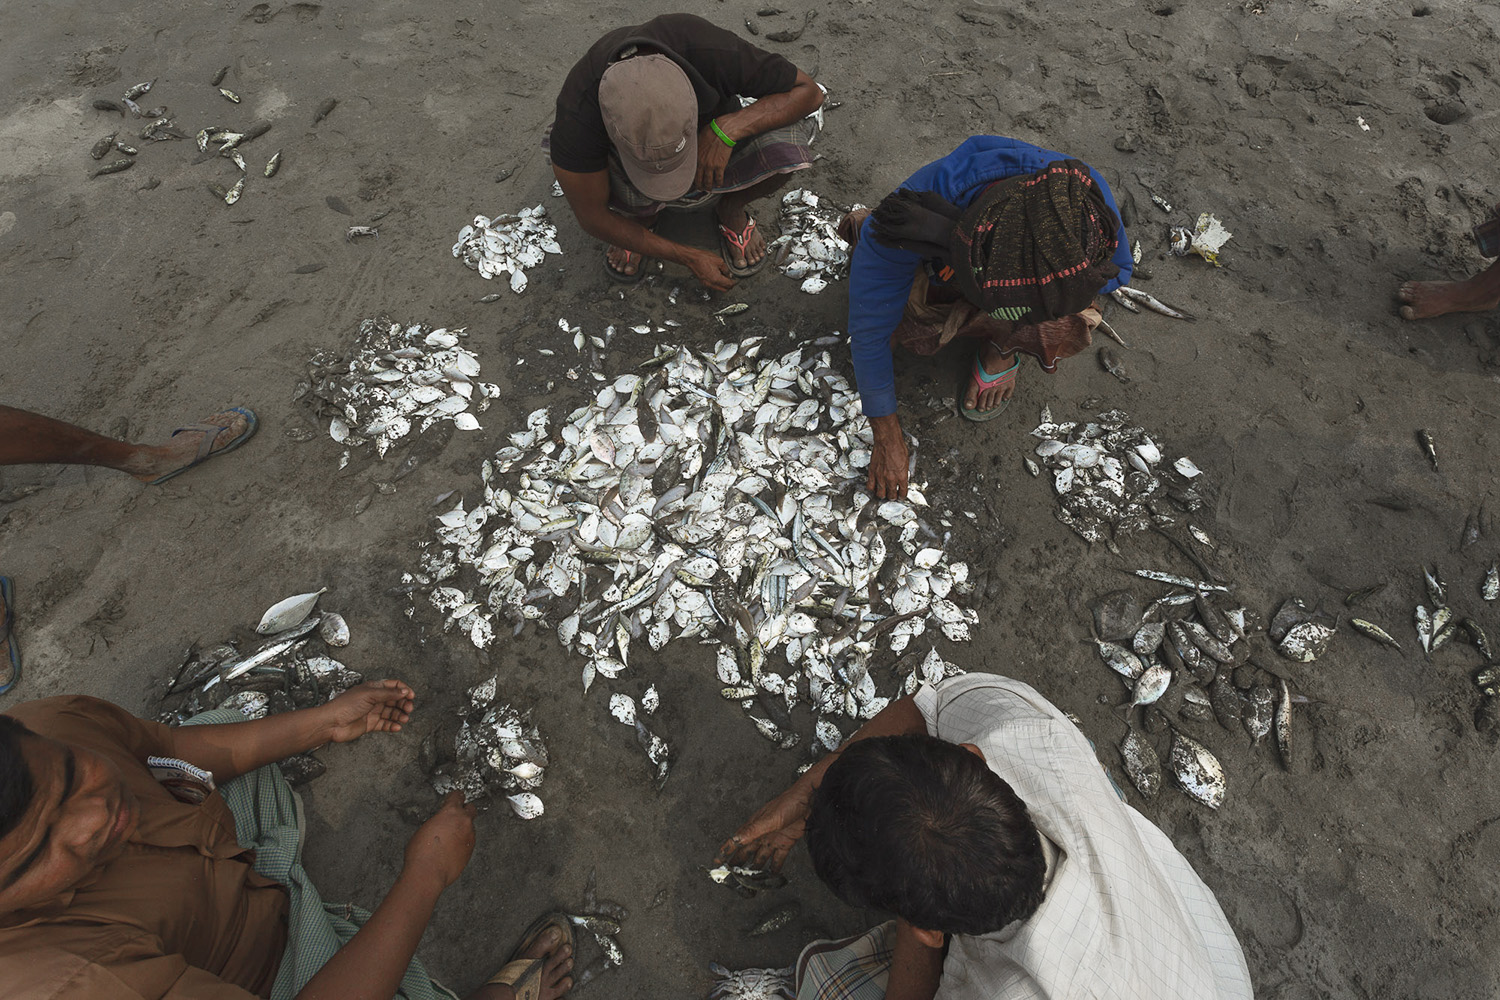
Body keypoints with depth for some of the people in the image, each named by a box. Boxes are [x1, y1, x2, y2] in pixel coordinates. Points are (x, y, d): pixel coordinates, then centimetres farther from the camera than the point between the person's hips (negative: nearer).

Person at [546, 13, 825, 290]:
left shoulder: (716, 53, -36)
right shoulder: (579, 110, -37)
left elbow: (809, 92, -23)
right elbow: (592, 217, -25)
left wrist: (727, 130, -40)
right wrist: (689, 258, -22)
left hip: (717, 143, 1)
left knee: (786, 148, -30)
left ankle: (732, 208, 3)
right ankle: (641, 216, 3)